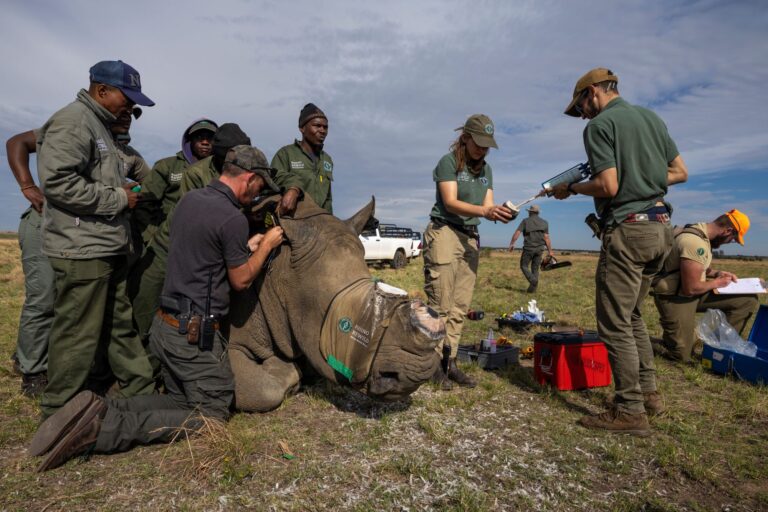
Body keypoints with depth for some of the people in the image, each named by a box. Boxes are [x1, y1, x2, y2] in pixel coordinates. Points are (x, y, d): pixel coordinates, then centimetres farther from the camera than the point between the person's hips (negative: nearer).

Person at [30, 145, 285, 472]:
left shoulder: (189, 200, 7)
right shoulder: (232, 218, -19)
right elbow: (240, 281, -9)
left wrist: (247, 246, 18)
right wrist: (266, 245, 4)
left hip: (165, 326, 9)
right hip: (195, 334, -9)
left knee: (181, 400, 22)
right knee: (211, 414, 5)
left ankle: (100, 411, 3)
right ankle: (106, 429, -7)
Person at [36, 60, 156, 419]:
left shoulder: (101, 126, 21)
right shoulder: (71, 122, -11)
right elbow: (58, 182, -21)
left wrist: (124, 190, 10)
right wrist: (118, 199, -15)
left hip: (108, 248, 10)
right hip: (83, 250, -10)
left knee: (121, 325, 15)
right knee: (77, 334, -1)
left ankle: (143, 391, 26)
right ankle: (60, 413, 15)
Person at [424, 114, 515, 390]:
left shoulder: (486, 170, 15)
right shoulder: (448, 162, -5)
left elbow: (487, 206, 7)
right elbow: (450, 202, -15)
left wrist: (499, 213, -16)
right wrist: (484, 211, -29)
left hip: (470, 238, 6)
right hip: (444, 232, -6)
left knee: (460, 306, 4)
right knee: (440, 304, -7)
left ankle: (449, 361, 11)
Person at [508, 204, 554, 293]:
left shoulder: (525, 221, 0)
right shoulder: (544, 222, 7)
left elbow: (517, 233, -10)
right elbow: (546, 238, 0)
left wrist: (512, 244, -4)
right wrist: (550, 251, 2)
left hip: (528, 248, -3)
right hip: (539, 248, 4)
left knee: (524, 266, 8)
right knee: (535, 268, 11)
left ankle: (533, 280, -15)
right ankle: (533, 288, 8)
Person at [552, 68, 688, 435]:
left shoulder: (600, 125, -7)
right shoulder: (652, 118, 17)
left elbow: (608, 186, -16)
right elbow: (680, 173, 18)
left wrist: (571, 188, -1)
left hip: (628, 229, -9)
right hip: (661, 227, 9)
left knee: (614, 323, -3)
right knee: (631, 314, 20)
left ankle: (631, 412, 3)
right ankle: (648, 391, 26)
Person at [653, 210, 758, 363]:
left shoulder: (701, 232, 5)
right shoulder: (696, 242, -26)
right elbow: (691, 288, -26)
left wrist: (717, 273, 5)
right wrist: (716, 283, -8)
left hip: (693, 290, 10)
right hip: (675, 297, -10)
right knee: (681, 357, -8)